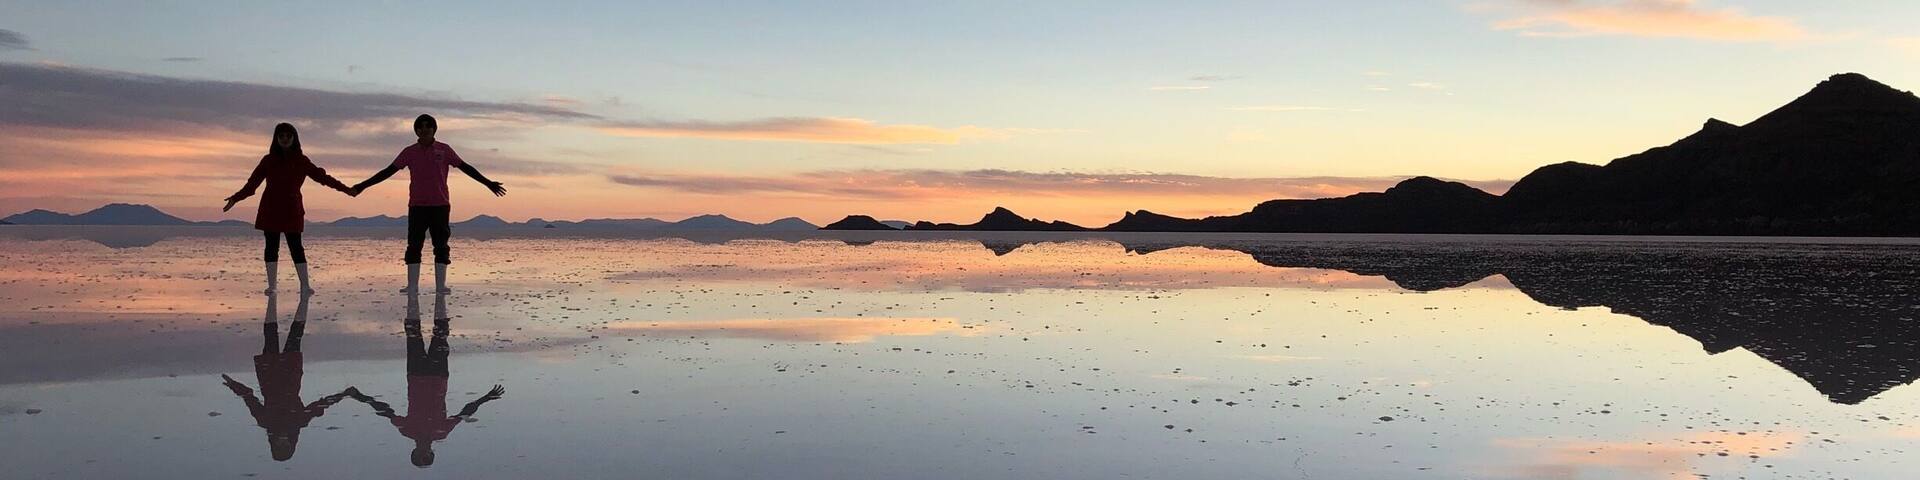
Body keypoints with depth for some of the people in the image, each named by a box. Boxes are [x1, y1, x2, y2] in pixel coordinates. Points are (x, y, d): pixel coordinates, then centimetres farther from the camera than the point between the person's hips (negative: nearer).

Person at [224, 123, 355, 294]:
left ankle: (305, 285, -5)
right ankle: (272, 285, 3)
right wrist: (236, 198, 0)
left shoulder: (301, 161, 6)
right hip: (270, 211, 1)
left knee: (296, 247, -4)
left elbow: (322, 176, 9)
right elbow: (252, 183, 7)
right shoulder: (268, 161, 6)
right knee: (272, 246, 1)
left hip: (292, 211, -1)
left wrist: (345, 189, 7)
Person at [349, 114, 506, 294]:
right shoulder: (409, 152, 6)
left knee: (441, 246, -1)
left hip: (440, 206, -1)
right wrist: (362, 187, 4)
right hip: (417, 206, 1)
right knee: (414, 246, -2)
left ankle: (440, 285, 2)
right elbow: (388, 171, 7)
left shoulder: (444, 150, 4)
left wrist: (488, 184, 1)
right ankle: (412, 285, -1)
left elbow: (465, 167, 5)